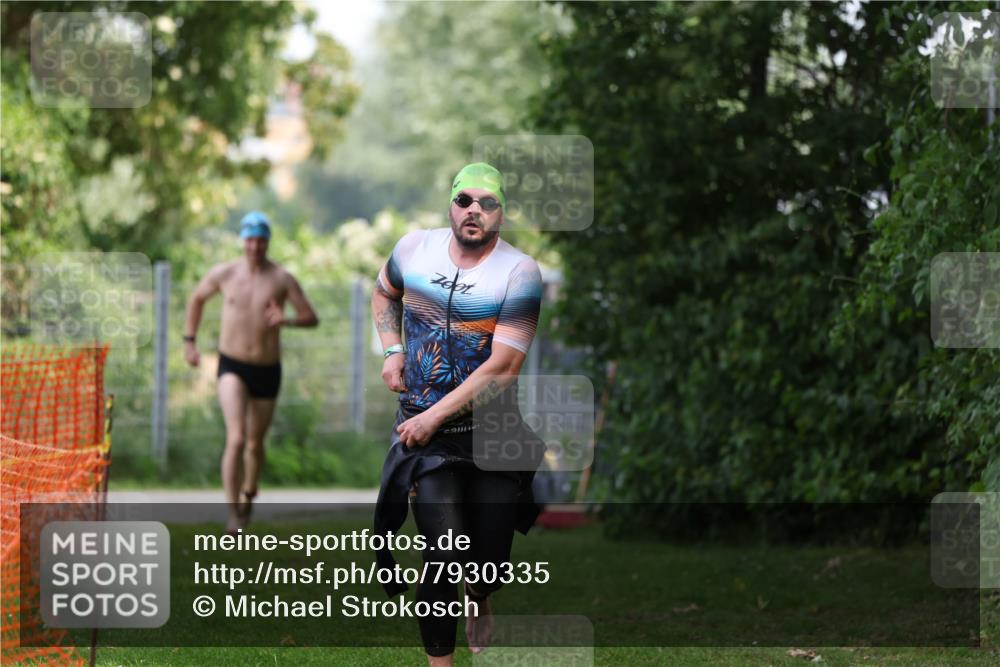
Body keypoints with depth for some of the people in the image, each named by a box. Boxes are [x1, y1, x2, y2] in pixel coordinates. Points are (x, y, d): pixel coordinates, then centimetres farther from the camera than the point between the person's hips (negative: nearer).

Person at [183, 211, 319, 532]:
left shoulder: (282, 279, -7)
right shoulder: (223, 273, -5)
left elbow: (312, 318, -5)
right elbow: (196, 299, 15)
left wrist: (287, 320, -26)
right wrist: (189, 341, 11)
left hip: (267, 371, 1)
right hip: (232, 367, -1)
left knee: (255, 443, 17)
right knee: (236, 439, -22)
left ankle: (249, 491, 48)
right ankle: (233, 513, -19)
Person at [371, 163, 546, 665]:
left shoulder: (518, 273, -13)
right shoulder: (415, 248, 0)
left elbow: (502, 369, -18)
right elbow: (384, 293, 24)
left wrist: (433, 417, -18)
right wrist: (392, 351, 7)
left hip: (494, 430, -1)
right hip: (425, 432, 1)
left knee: (492, 554, 7)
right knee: (444, 556, -14)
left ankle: (478, 603, 44)